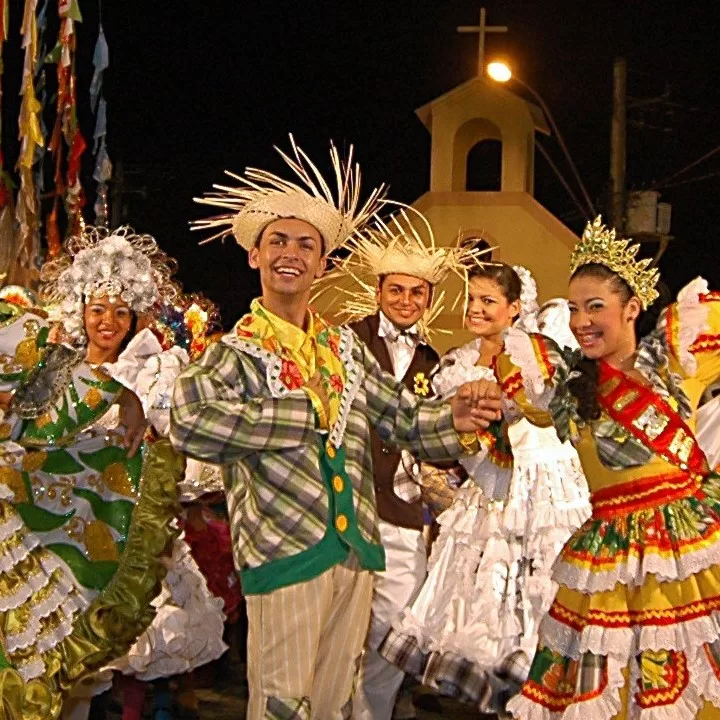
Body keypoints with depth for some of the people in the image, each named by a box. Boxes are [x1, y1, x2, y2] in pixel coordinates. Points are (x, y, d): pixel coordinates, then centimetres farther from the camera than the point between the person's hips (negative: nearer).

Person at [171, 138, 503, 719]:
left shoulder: (345, 346, 13)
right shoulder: (236, 352, -6)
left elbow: (402, 416, 15)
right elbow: (190, 421, -26)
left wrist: (453, 420, -6)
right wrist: (309, 414, -20)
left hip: (357, 549, 6)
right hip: (285, 551, -5)